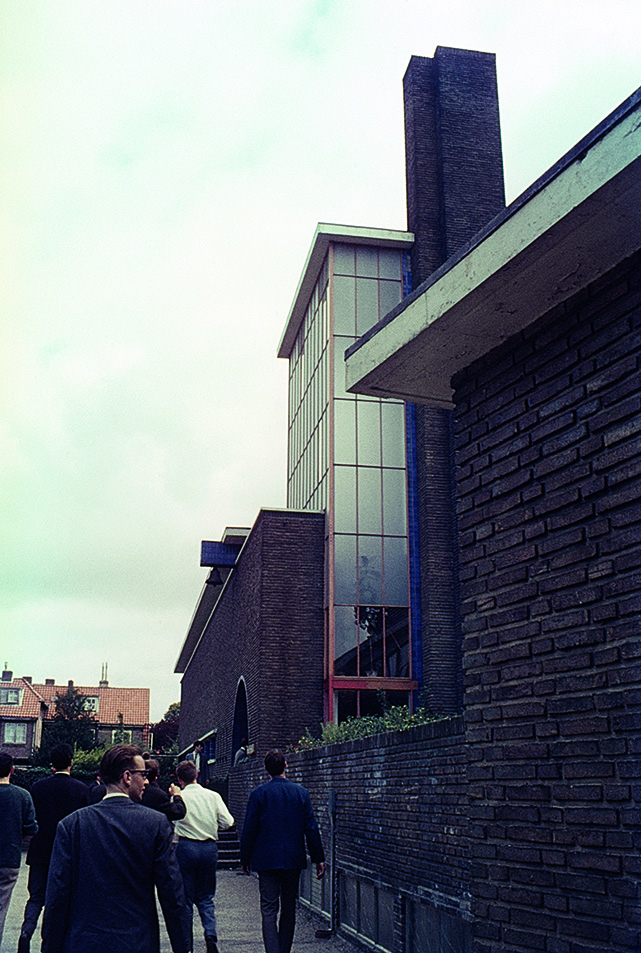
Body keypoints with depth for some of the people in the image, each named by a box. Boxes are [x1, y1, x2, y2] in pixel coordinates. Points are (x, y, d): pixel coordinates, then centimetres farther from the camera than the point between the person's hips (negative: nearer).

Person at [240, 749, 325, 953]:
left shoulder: (259, 793, -6)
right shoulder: (301, 792, 0)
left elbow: (249, 830, -3)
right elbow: (311, 828, 1)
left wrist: (245, 859, 7)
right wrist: (318, 858, 7)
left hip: (267, 860, -3)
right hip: (294, 859, 3)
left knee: (269, 909, -1)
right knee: (289, 908, 14)